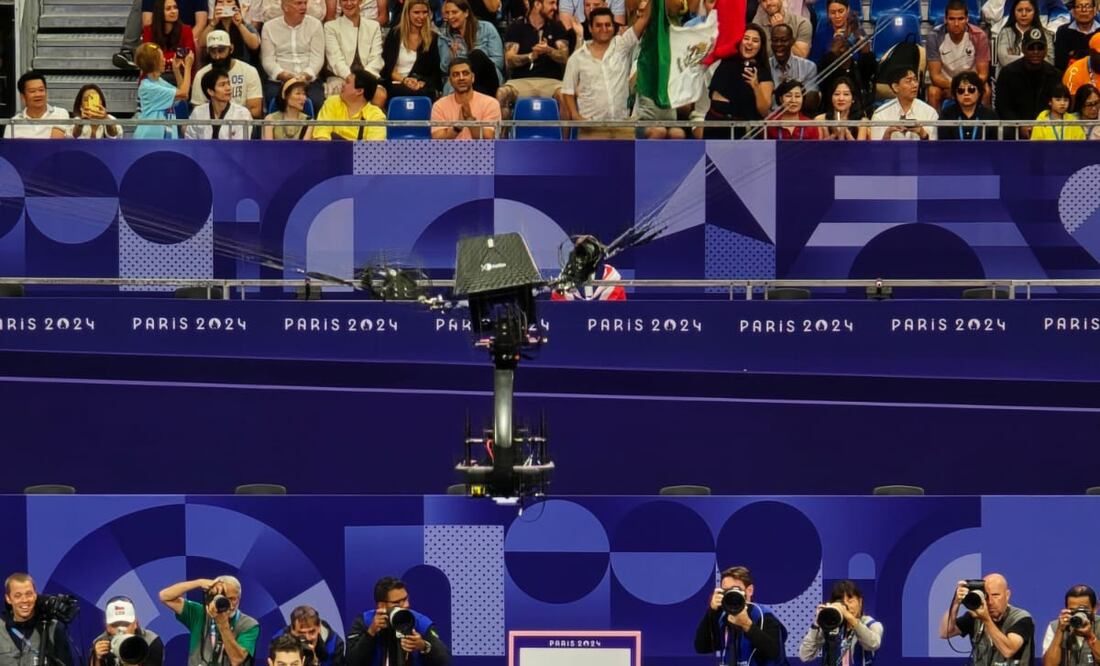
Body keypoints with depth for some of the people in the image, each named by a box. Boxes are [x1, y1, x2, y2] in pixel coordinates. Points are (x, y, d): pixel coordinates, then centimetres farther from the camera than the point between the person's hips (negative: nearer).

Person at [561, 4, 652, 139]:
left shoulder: (622, 46, 5)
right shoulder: (577, 57, 3)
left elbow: (643, 19, -4)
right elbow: (567, 91, 6)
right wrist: (575, 116, -7)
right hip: (592, 127, -1)